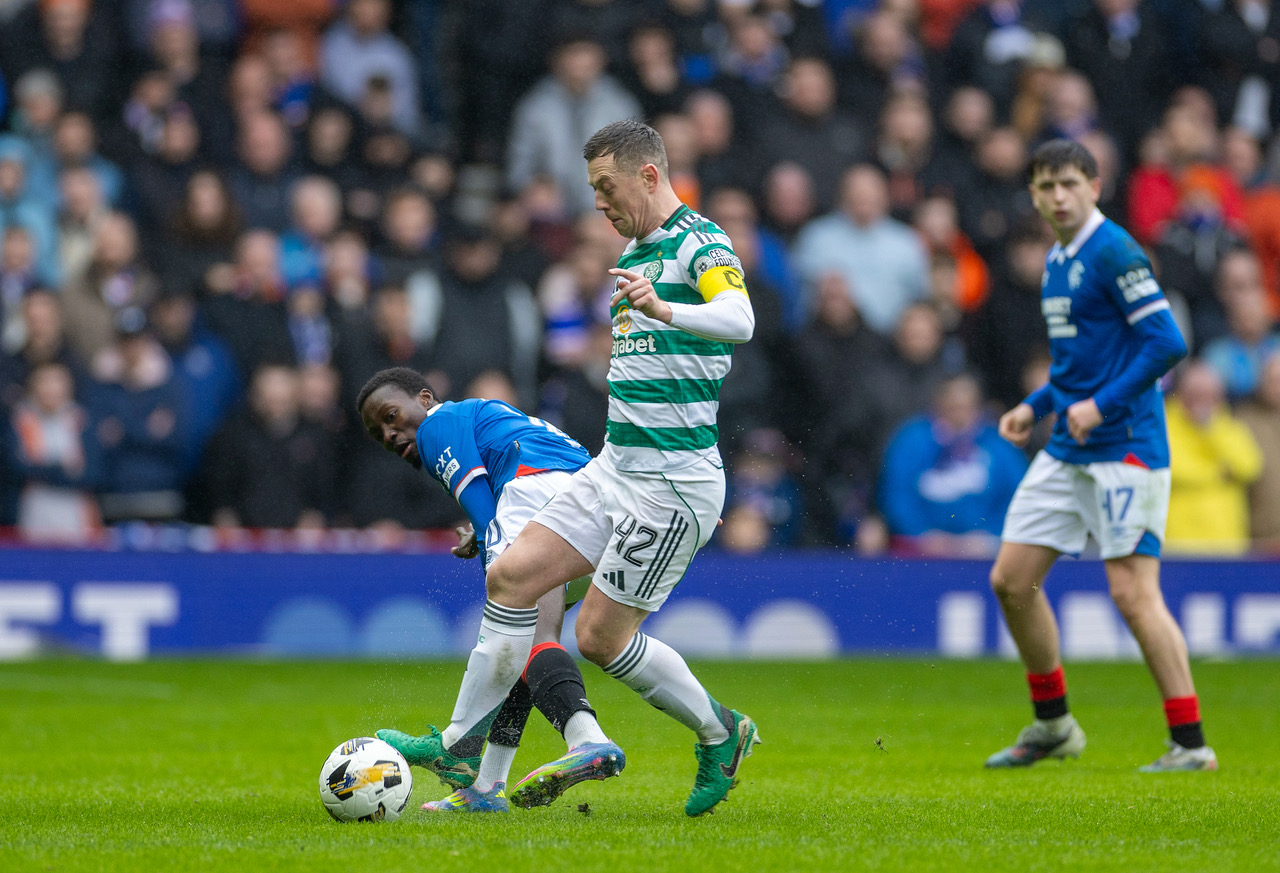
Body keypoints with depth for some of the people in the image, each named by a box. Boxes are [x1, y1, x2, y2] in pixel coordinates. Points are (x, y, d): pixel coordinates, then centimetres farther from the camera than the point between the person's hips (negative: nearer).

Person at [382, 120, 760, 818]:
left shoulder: (701, 244, -13)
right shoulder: (633, 252, 17)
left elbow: (738, 319, -34)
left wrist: (663, 309, -51)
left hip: (674, 481, -9)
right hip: (614, 467, 9)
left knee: (600, 636, -6)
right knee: (511, 577, -1)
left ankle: (719, 734, 15)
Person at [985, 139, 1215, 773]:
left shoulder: (1115, 253, -12)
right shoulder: (1057, 262, 15)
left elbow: (1167, 343, -18)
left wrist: (1102, 405, -20)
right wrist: (1036, 406, 14)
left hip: (1124, 450, -9)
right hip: (1066, 452, 9)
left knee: (1134, 592, -13)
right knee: (1011, 579, 7)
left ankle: (1191, 743, -8)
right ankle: (1052, 726, 20)